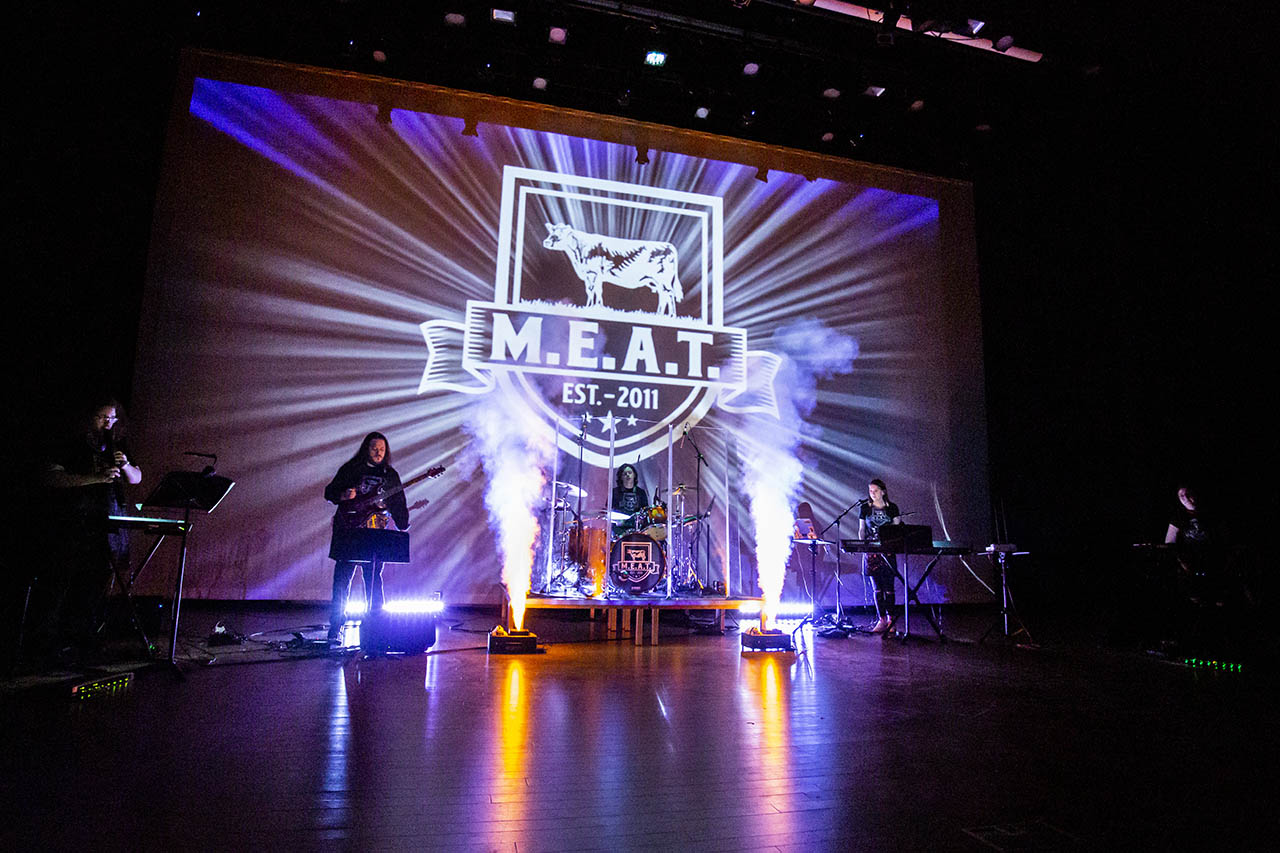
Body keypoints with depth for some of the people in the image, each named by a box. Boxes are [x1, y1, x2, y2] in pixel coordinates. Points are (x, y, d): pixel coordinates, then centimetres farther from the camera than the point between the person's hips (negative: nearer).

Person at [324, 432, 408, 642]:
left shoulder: (390, 475, 11)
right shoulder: (350, 468, 5)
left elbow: (398, 505, 12)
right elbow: (329, 492, 7)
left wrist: (403, 524, -2)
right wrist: (344, 495, -14)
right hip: (348, 529, -1)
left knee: (373, 581, 3)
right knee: (342, 579, 0)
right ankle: (335, 628, 8)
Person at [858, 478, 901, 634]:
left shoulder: (892, 508, 6)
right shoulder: (865, 508, 8)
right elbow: (861, 530, 9)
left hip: (888, 551, 0)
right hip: (871, 552, 1)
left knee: (888, 586, 0)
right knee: (877, 587, -1)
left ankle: (890, 618, 9)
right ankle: (882, 619, 3)